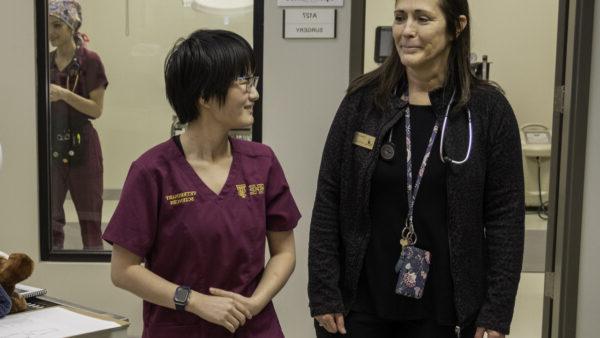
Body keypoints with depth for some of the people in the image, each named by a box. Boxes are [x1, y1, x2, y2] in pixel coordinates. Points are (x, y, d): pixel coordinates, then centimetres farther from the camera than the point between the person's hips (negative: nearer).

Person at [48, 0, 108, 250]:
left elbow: (96, 109, -11)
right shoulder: (47, 62, 9)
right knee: (49, 218, 3)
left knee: (89, 218, 3)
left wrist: (64, 94, -21)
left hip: (81, 146, -4)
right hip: (51, 146, 5)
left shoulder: (89, 61, -6)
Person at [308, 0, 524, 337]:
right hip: (361, 300, 1)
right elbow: (328, 201, -1)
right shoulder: (363, 99, -3)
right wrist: (324, 293, -5)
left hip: (444, 309, -1)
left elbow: (505, 217, -4)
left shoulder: (488, 108, -6)